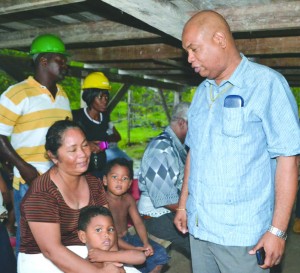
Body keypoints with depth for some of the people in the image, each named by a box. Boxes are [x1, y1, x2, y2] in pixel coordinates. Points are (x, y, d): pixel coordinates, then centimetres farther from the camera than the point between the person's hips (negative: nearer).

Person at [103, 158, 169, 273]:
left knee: (160, 253, 0)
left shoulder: (128, 199, 1)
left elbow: (138, 222, -1)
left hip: (127, 237, 7)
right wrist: (133, 249, -27)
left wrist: (146, 243, -18)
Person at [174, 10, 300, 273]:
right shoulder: (202, 92, 9)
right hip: (198, 226, 6)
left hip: (242, 233, -5)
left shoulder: (267, 84, -10)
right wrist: (183, 204, 13)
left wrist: (278, 230, -14)